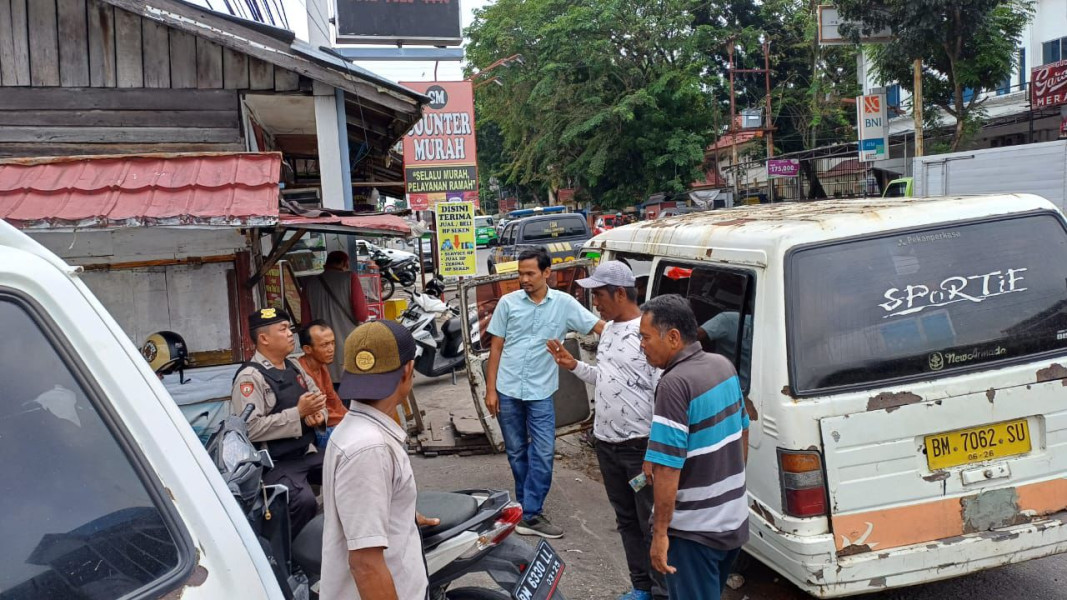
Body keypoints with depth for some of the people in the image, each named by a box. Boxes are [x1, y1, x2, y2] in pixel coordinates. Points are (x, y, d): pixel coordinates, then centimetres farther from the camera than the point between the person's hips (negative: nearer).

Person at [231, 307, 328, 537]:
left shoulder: (294, 368, 12)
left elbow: (318, 397, 22)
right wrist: (299, 413, -22)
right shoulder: (250, 377, -13)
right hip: (276, 463, -8)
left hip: (306, 454, 8)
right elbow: (251, 428, -24)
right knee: (304, 501, -31)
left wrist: (318, 415, -3)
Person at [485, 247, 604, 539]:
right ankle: (529, 507, 28)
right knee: (516, 452, 12)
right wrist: (491, 389, -1)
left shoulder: (564, 303, -3)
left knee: (543, 454, -5)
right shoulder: (508, 302, -1)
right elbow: (496, 347, 2)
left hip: (540, 393, -1)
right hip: (507, 391, 1)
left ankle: (530, 514, 4)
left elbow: (600, 327, -7)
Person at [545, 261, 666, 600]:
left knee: (652, 524, 4)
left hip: (641, 445, -9)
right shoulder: (609, 329, 10)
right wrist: (574, 366, 7)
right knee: (626, 521, 19)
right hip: (606, 443, 9)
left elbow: (661, 392, -20)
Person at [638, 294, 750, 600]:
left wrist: (660, 532, -19)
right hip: (734, 521, 8)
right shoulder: (724, 365, 1)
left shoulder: (674, 384, -25)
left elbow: (668, 468, -27)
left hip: (694, 531, -8)